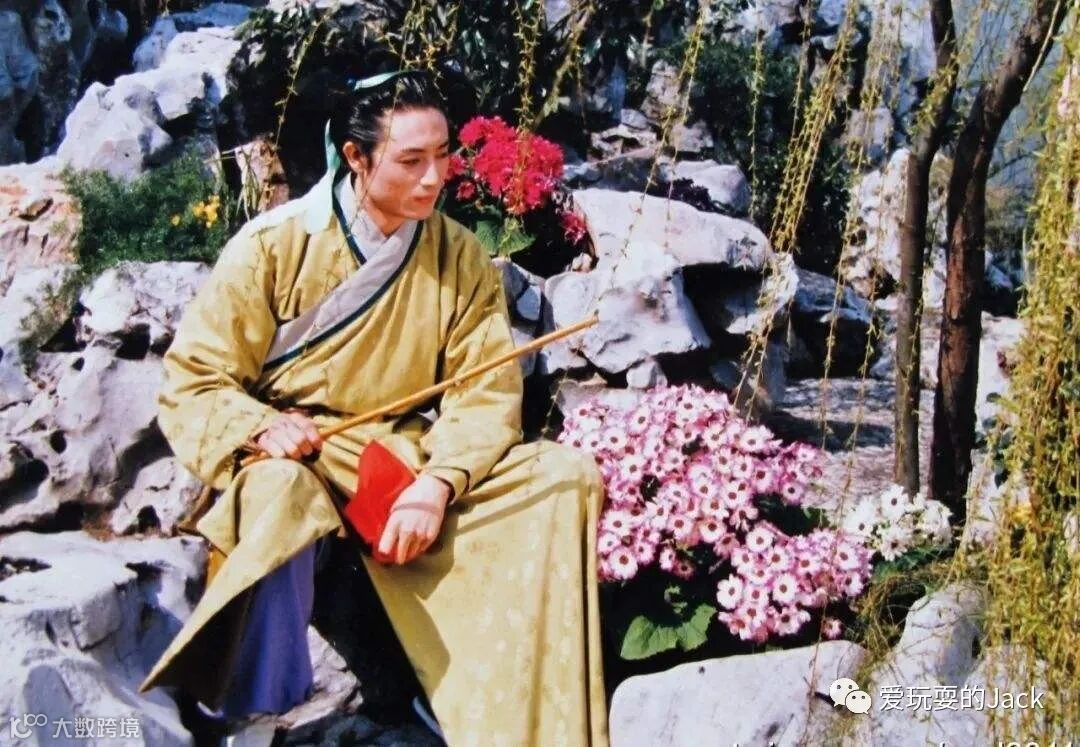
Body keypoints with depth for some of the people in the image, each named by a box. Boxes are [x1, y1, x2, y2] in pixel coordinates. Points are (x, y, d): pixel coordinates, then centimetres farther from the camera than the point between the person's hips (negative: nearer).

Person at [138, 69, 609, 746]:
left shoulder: (462, 259, 4)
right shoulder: (275, 244, -5)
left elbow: (487, 393, -2)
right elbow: (193, 382, -4)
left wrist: (436, 482, -20)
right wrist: (262, 427, -25)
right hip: (291, 456, -3)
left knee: (568, 476, -15)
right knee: (282, 497, -39)